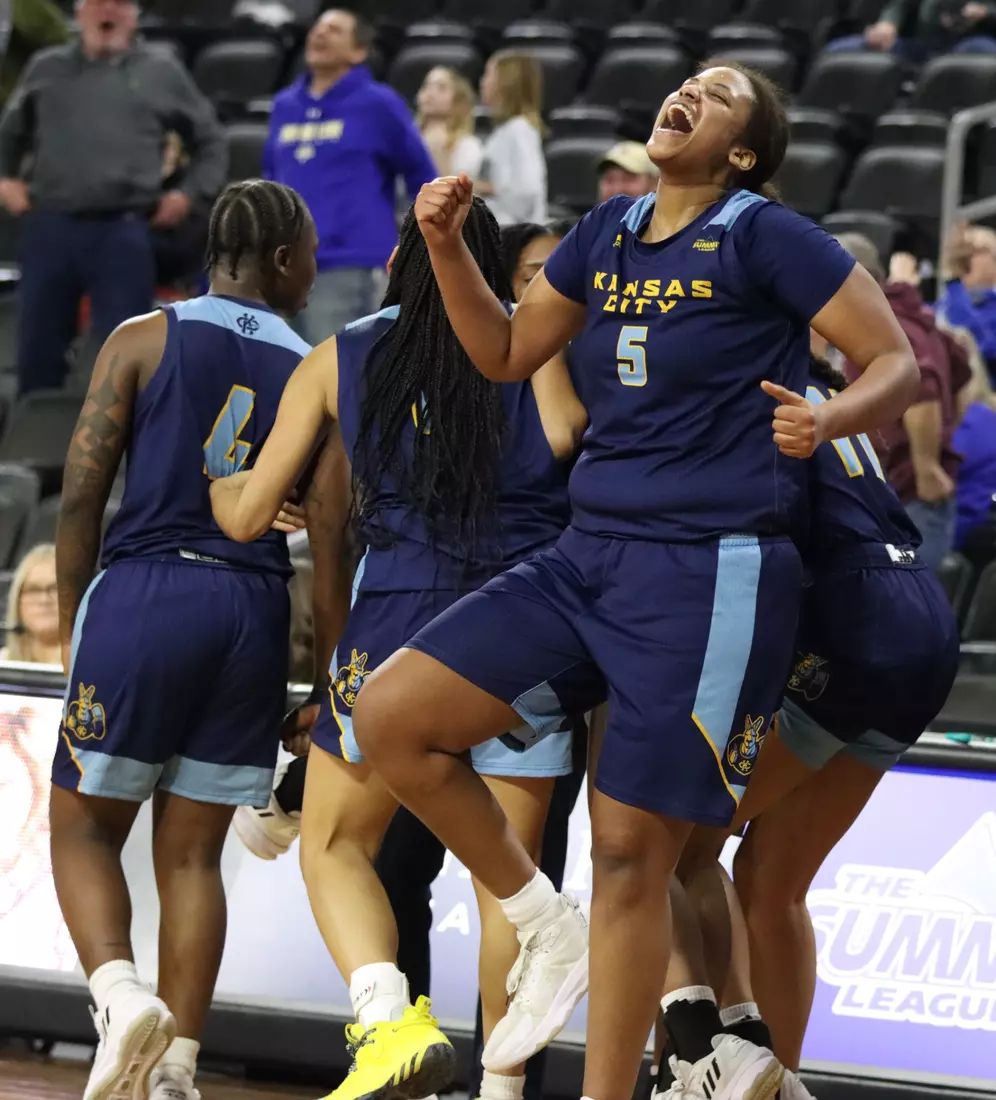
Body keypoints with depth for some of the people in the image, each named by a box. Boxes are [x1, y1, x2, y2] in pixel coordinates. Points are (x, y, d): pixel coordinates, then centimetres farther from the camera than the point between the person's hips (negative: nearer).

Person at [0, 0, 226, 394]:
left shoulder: (161, 72, 9)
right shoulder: (46, 67, 13)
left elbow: (210, 140, 17)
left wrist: (190, 193, 5)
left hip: (123, 233, -2)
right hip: (49, 228, 2)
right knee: (38, 352, 6)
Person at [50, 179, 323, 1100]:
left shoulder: (144, 340, 3)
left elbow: (82, 492, -2)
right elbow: (329, 535, 4)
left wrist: (73, 619, 8)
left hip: (144, 589, -2)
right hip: (255, 610, 2)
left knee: (84, 825, 8)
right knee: (192, 851, 10)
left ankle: (120, 992, -18)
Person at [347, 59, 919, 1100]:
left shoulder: (765, 236, -5)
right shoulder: (607, 233, 13)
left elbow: (897, 363, -3)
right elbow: (505, 351, 22)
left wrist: (830, 418, -24)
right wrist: (445, 245, 8)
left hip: (713, 574, -7)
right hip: (588, 554, 7)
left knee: (628, 853, -7)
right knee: (389, 716, -4)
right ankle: (548, 927, 12)